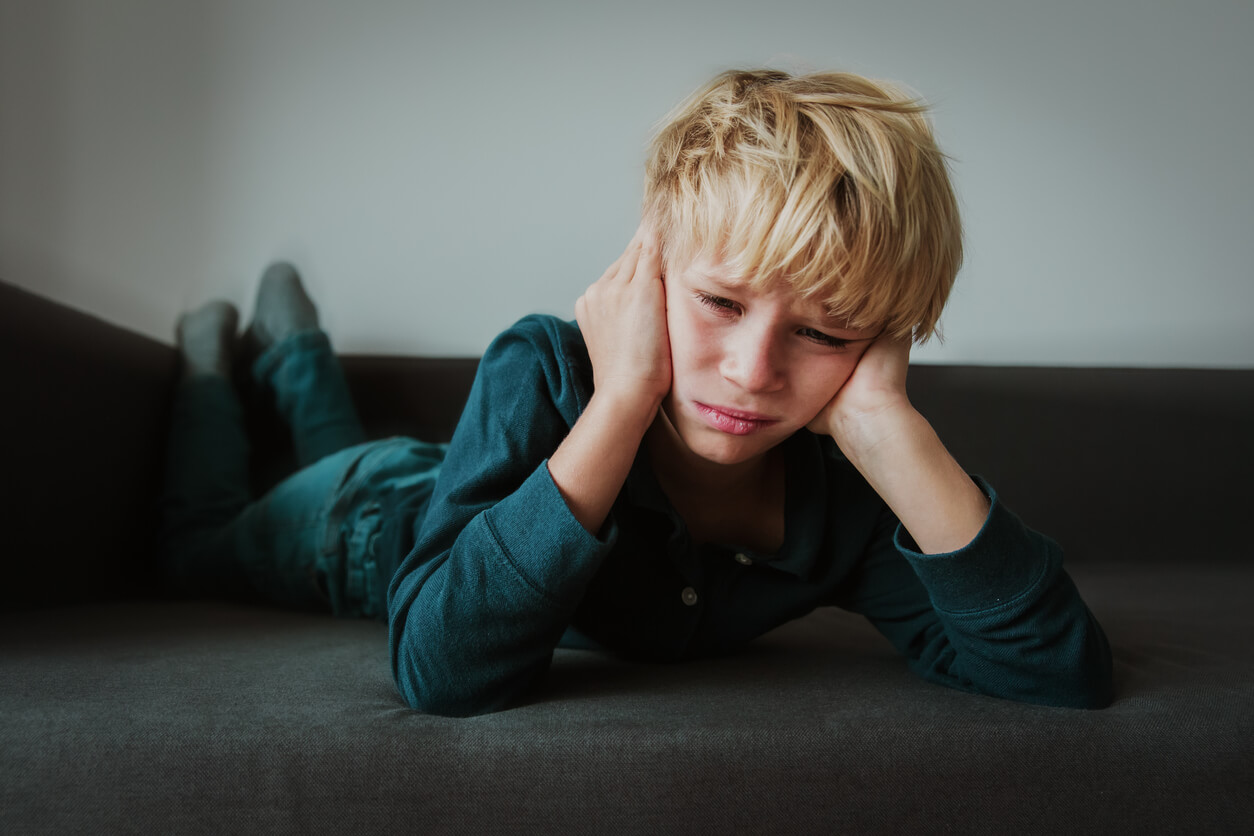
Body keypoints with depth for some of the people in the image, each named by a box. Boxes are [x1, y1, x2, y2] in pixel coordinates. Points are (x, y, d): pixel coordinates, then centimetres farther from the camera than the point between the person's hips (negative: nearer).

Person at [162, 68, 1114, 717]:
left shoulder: (845, 502, -35)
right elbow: (441, 672, -54)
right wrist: (621, 399, -57)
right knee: (200, 540, 29)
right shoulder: (545, 372, -44)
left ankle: (290, 340, 60)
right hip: (368, 520, -3)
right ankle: (212, 355, 50)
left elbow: (1068, 672, -44)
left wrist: (890, 430, -54)